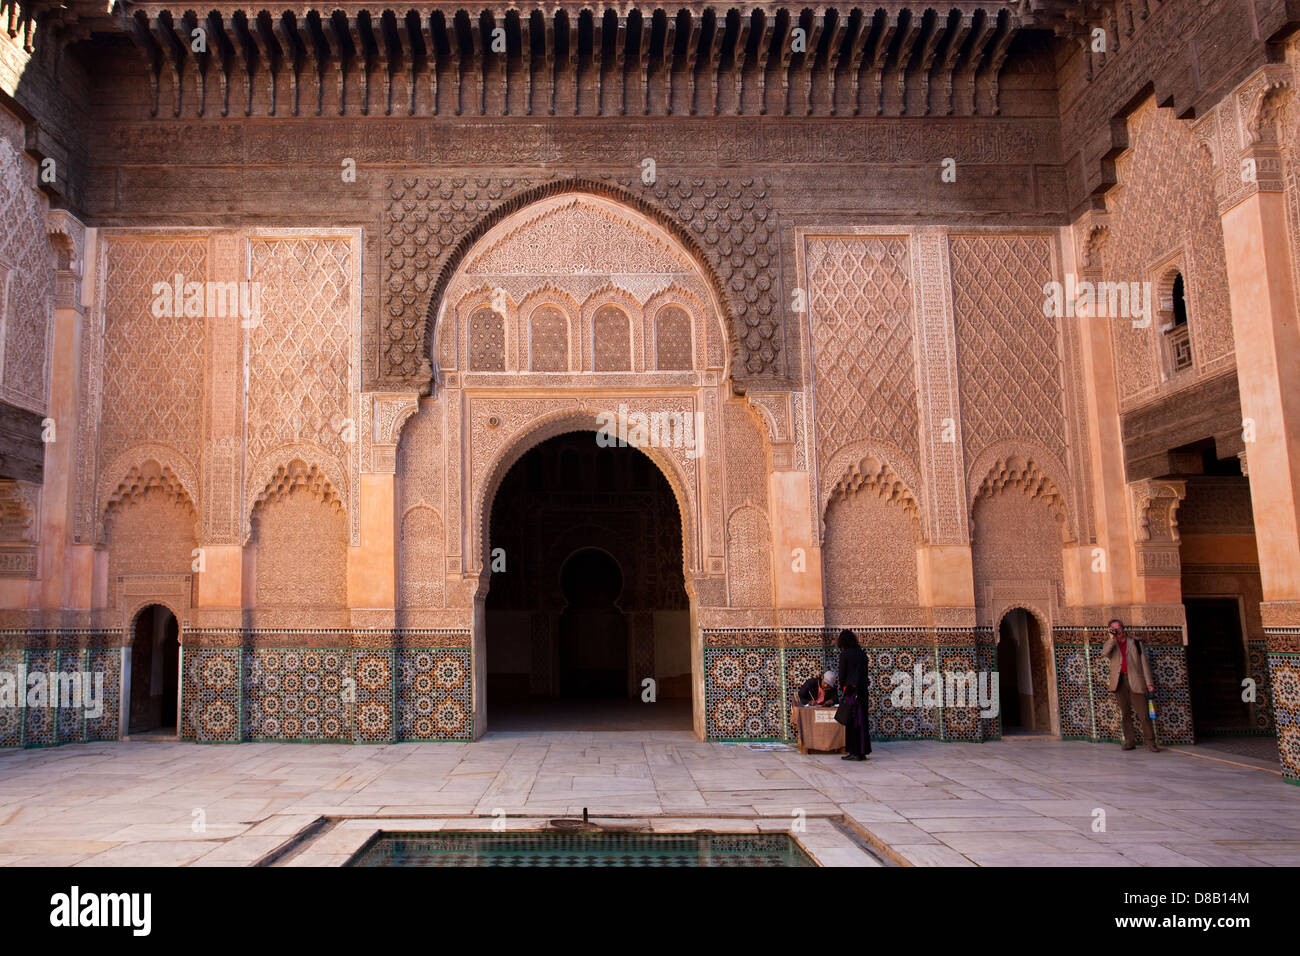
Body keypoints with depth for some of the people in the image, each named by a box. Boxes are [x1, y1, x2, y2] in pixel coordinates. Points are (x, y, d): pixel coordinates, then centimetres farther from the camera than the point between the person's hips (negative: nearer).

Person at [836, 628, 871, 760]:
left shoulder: (844, 654, -9)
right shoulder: (862, 653, 8)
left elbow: (842, 673, -5)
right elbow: (865, 671, 10)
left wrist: (842, 687, 10)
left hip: (850, 690, -6)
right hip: (862, 689, 6)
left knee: (851, 721, -1)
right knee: (862, 720, 10)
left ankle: (854, 752, 0)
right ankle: (862, 751, 14)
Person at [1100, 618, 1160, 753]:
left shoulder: (1135, 643, 12)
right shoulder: (1110, 645, 14)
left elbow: (1144, 662, 9)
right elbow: (1104, 653, -9)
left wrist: (1149, 682, 2)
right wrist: (1112, 638, -11)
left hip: (1135, 682, -1)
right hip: (1119, 682, 2)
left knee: (1143, 714, -7)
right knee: (1125, 714, 4)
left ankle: (1150, 742, -3)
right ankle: (1129, 742, 8)